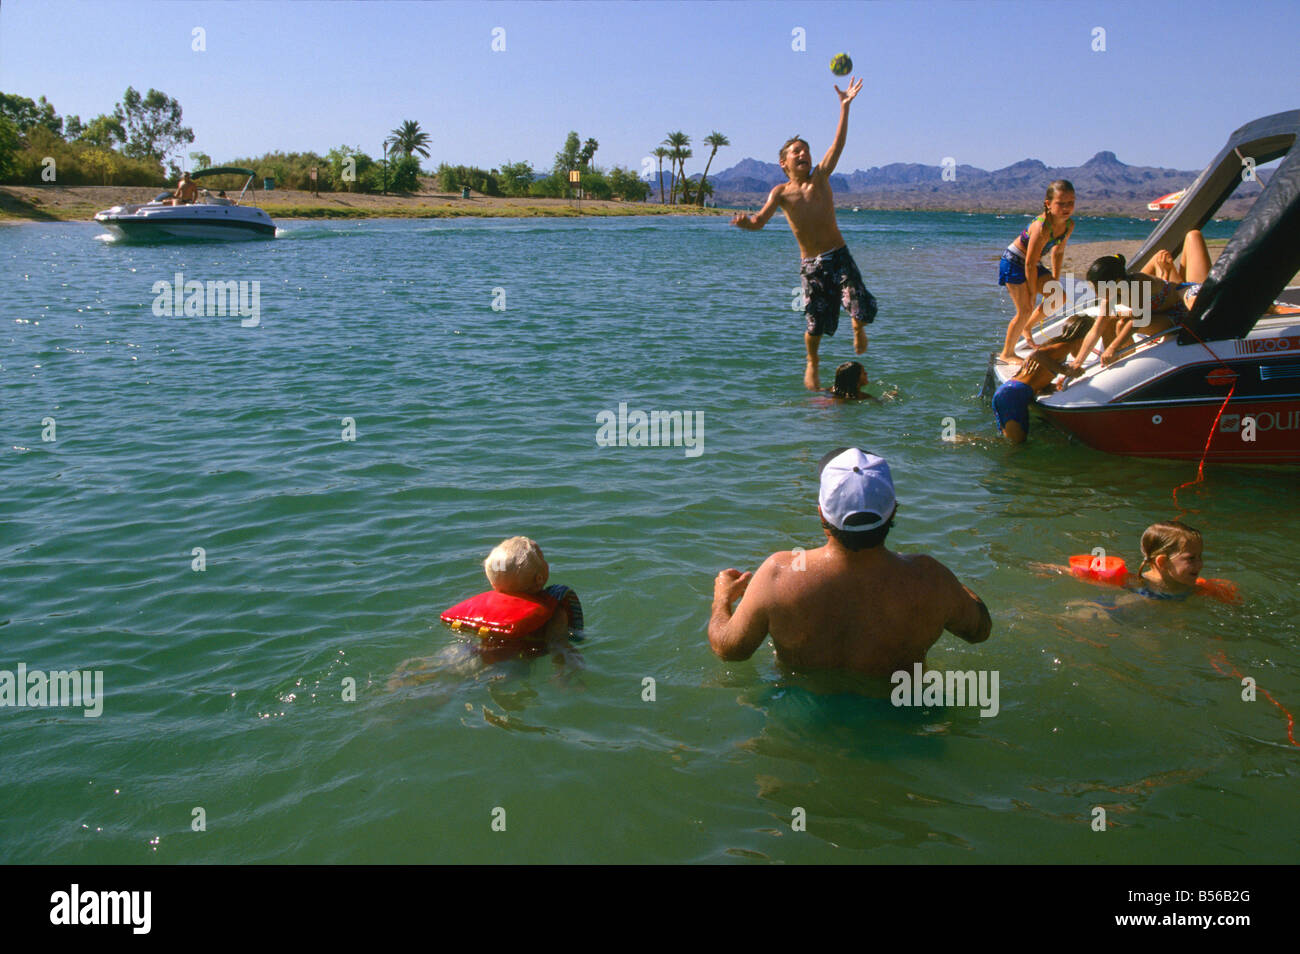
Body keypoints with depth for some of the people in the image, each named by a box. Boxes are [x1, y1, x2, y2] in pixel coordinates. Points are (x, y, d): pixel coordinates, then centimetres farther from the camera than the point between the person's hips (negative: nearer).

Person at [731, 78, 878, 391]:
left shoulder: (820, 178, 4)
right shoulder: (781, 193, 0)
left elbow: (838, 144, -5)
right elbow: (760, 220, -13)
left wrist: (844, 107, -13)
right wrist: (746, 223, -36)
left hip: (840, 256, 1)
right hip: (811, 263, -1)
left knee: (861, 308, -13)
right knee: (816, 324, 0)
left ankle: (858, 327, 25)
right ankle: (812, 365, 29)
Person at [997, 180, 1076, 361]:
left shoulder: (1069, 225, -9)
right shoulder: (1042, 227, -33)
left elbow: (1058, 252, 9)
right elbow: (1030, 263, -27)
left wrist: (1055, 280, 7)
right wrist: (1033, 293, -19)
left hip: (1033, 264, 8)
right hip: (1014, 263, -8)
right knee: (1025, 309, -11)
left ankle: (1027, 327, 24)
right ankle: (1007, 353, 4)